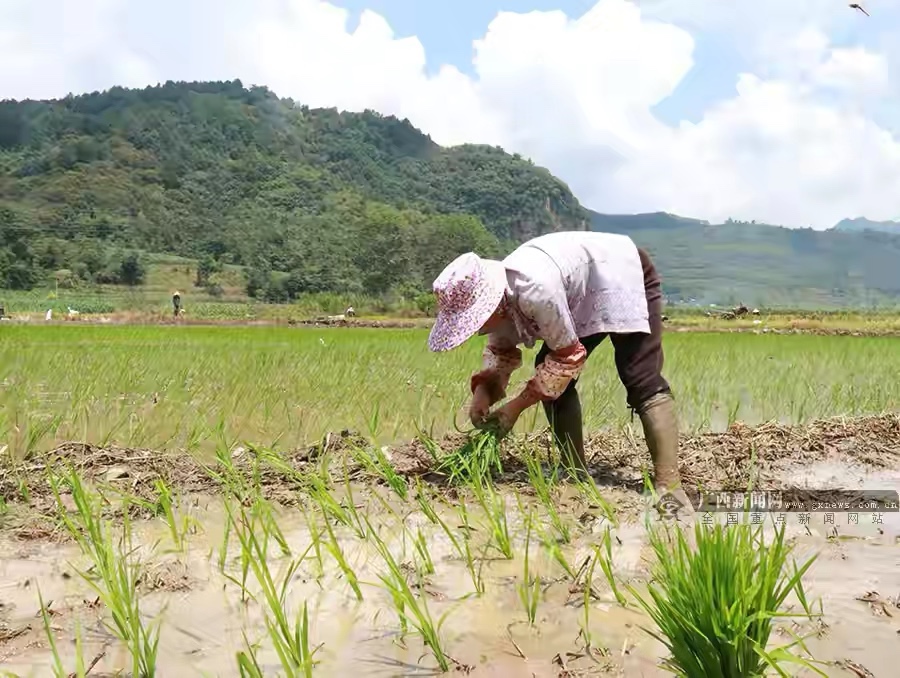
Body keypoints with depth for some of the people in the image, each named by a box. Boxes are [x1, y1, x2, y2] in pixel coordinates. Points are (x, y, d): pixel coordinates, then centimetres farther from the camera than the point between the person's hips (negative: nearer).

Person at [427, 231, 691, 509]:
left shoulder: (534, 290, -40)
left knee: (642, 382, -21)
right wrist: (482, 390, -13)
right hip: (583, 298, 9)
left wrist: (517, 405, -23)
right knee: (554, 383, 1)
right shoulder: (498, 296, -13)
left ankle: (668, 487, -25)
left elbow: (568, 355, -28)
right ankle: (578, 474, 9)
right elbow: (500, 349, 5)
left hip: (625, 277, -9)